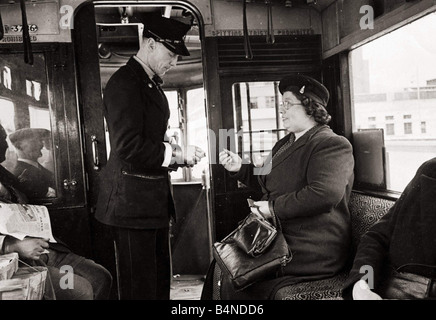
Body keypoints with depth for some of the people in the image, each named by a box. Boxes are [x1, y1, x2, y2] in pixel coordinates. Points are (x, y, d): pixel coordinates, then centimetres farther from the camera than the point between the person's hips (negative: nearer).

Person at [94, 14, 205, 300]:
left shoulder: (151, 83, 17)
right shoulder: (125, 83, -14)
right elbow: (129, 147, -23)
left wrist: (178, 154, 4)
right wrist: (176, 154, -15)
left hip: (155, 198, 10)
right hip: (132, 200, -10)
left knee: (160, 277, 18)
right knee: (140, 286, 2)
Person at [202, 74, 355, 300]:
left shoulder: (332, 145, -13)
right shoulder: (284, 144, 16)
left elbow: (324, 194, -28)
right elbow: (266, 181, 26)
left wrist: (275, 208, -22)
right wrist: (239, 168, 8)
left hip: (311, 253, -9)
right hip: (278, 237, 9)